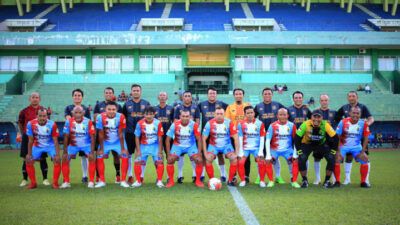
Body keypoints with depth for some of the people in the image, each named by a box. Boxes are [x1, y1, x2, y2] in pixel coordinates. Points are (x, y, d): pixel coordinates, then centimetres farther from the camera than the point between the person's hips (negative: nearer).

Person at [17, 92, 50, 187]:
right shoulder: (24, 111, 1)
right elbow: (20, 123, 11)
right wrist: (21, 133, 2)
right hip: (27, 137, 0)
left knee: (42, 158, 2)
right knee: (26, 159, 4)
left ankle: (45, 179, 11)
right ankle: (24, 179, 16)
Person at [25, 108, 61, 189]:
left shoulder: (52, 125, -25)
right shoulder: (31, 124, -20)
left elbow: (55, 141, -17)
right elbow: (30, 140, -9)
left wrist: (57, 154, -22)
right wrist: (29, 154, -8)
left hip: (50, 145, -2)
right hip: (37, 146, 2)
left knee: (57, 160, -19)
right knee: (29, 161, -8)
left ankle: (55, 183, -4)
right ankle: (33, 183, 10)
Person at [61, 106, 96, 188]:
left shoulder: (88, 122, -21)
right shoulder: (69, 122, -17)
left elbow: (92, 137, -16)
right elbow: (66, 137, -10)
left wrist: (92, 151, -19)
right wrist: (65, 152, -10)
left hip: (86, 144, -2)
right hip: (73, 145, 2)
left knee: (92, 158, -20)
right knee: (65, 159, -10)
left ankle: (91, 181, -8)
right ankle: (66, 182, 5)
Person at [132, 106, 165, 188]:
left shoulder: (158, 123, -14)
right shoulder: (140, 123, -13)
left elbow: (160, 138, -7)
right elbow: (137, 137, -4)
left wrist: (160, 151, -8)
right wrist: (138, 151, -7)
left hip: (155, 145, -1)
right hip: (143, 145, 1)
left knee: (159, 161, -13)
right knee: (137, 162, -8)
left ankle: (159, 181, 1)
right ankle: (138, 181, 8)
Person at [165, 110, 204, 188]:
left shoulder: (194, 125, -19)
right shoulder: (175, 125, -18)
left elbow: (199, 139, -10)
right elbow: (168, 139, -10)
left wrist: (199, 152, -15)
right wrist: (168, 153, -12)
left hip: (191, 146, 0)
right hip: (178, 145, 0)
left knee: (199, 160, -18)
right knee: (170, 160, -19)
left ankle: (198, 180, 3)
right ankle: (171, 181, 1)